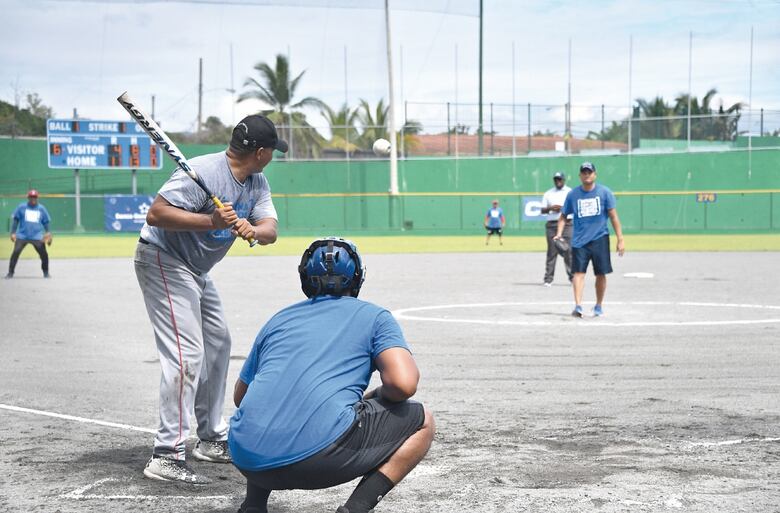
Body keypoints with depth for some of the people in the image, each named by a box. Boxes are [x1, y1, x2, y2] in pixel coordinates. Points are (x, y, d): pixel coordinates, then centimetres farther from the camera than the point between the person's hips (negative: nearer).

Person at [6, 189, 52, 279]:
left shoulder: (41, 209, 7)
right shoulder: (21, 207, 2)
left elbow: (46, 222, 13)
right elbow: (15, 220, 6)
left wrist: (48, 233, 2)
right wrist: (13, 233, 0)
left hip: (37, 237, 1)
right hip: (22, 236, -1)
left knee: (44, 254, -6)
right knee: (15, 253, -12)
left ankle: (46, 272, 15)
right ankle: (10, 273, -1)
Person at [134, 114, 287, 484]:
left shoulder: (257, 184, 2)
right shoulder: (202, 172, -25)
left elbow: (271, 230, -10)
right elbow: (155, 215, -32)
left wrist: (252, 230, -32)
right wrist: (211, 221, -41)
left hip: (196, 271, 10)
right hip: (163, 261, -10)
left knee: (218, 344, 18)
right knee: (187, 353, -19)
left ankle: (212, 439, 31)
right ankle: (166, 457, -19)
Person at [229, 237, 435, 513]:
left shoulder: (278, 319, 26)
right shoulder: (374, 316, 14)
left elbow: (240, 395, 34)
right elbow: (403, 384, -2)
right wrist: (376, 395, 20)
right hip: (320, 456, -5)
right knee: (423, 422, 15)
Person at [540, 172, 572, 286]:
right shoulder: (548, 193, 15)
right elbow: (542, 210, 13)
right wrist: (551, 208, -8)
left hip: (567, 224, -2)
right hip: (551, 224, 2)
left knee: (569, 250, -8)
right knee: (551, 252, -1)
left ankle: (573, 276, -5)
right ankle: (548, 279, 0)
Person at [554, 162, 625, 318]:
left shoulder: (604, 192, 0)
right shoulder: (573, 194, 4)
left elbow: (613, 217, 0)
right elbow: (563, 216, 10)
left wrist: (620, 239, -5)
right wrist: (559, 233, -7)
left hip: (600, 239, 0)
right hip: (579, 240, 0)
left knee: (601, 274, 5)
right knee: (579, 272, -11)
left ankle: (599, 306, 20)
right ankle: (577, 306, -17)